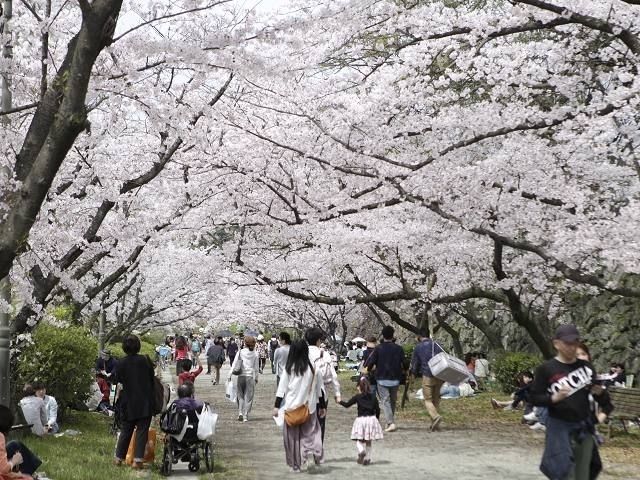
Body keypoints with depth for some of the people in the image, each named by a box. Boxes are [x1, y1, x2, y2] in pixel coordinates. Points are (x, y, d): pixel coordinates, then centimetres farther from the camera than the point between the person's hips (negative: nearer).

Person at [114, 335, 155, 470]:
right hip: (145, 403, -2)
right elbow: (152, 379, -1)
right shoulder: (145, 360, -9)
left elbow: (119, 381, 5)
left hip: (128, 403, 2)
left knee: (126, 431, 15)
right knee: (142, 431, 2)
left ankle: (119, 457, 20)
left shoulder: (121, 363, -5)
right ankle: (138, 459, -2)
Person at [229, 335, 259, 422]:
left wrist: (230, 375, 3)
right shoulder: (255, 354, -1)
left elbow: (234, 364, -3)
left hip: (241, 376, 0)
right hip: (250, 377, 0)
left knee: (240, 395, 14)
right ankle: (245, 415, 6)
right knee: (248, 397, 6)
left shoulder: (240, 352, -3)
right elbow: (256, 368, 4)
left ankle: (240, 412, 0)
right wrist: (256, 378, 15)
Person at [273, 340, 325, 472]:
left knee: (293, 436, 8)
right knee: (311, 432, 8)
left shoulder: (289, 369, -5)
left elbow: (281, 389, -4)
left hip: (291, 407, -1)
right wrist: (322, 406, 17)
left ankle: (296, 465, 12)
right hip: (309, 407, 1)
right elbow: (319, 390, 7)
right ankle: (316, 454, -16)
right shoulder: (313, 369, 0)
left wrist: (276, 406, 1)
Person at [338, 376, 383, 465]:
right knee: (368, 441, 13)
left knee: (359, 440, 8)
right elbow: (377, 409, 4)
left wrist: (340, 401, 22)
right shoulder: (373, 396, 2)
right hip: (371, 419, 3)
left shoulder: (357, 397, -5)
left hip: (361, 419, -3)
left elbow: (347, 404, 4)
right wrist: (377, 418, 19)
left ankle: (361, 450, -20)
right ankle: (367, 459, 13)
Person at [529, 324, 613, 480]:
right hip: (560, 426, -4)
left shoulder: (586, 366, 3)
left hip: (584, 427, 4)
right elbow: (534, 398, -6)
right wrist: (554, 398, -23)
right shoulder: (546, 369, -7)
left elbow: (596, 391, 15)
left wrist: (599, 393, -9)